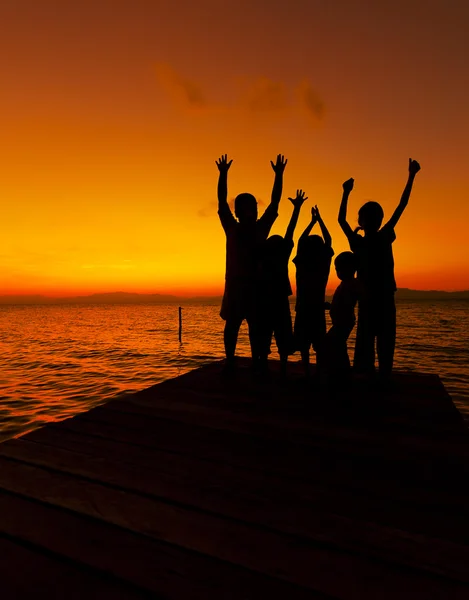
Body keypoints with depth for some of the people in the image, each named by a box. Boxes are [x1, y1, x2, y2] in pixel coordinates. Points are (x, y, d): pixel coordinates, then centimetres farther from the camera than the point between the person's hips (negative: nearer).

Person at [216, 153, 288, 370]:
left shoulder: (261, 228, 6)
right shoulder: (232, 229, 2)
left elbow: (275, 202, 5)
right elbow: (222, 202, -4)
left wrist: (279, 175, 0)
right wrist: (223, 174, -11)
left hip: (256, 283, 2)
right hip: (235, 284, -2)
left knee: (255, 326, 5)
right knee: (232, 324, 1)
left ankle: (256, 363, 12)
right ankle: (230, 362, 8)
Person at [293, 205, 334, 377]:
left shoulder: (301, 265, -8)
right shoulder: (324, 265, -5)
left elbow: (300, 240, 2)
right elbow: (328, 241, 5)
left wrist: (313, 221, 7)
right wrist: (319, 220, 10)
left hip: (303, 309, -1)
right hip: (318, 310, 1)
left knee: (304, 345, 4)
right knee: (319, 345, 7)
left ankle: (307, 373, 3)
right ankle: (319, 374, 6)